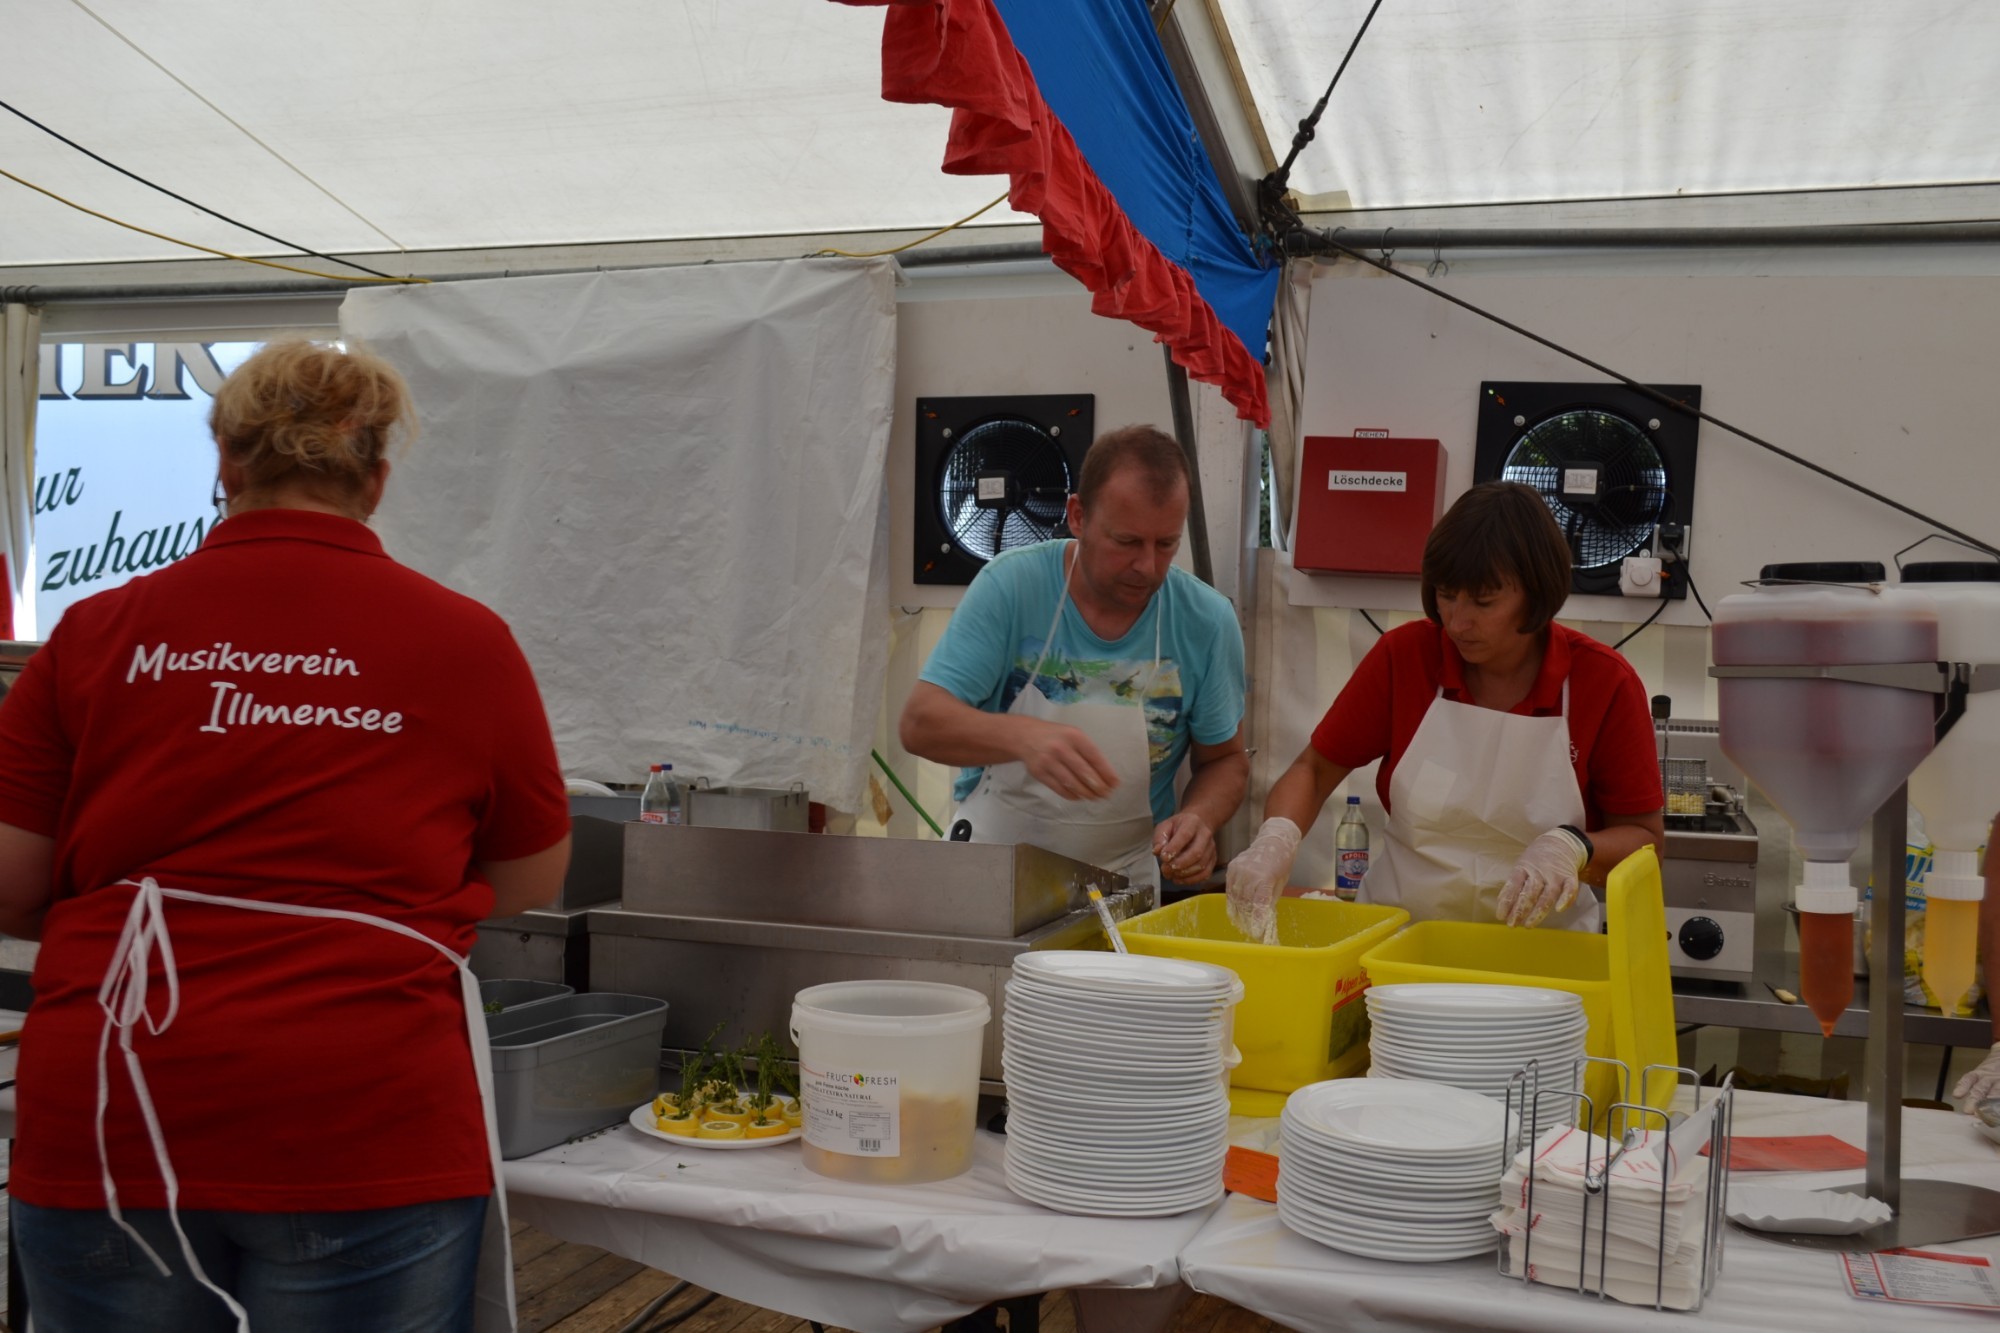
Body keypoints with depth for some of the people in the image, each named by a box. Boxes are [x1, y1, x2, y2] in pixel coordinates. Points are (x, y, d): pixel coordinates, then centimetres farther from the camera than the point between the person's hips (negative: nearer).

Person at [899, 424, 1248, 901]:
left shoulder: (1208, 621, -4)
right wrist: (1024, 737, -33)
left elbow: (1226, 760, 9)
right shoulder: (1010, 585, -9)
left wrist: (1198, 818, -14)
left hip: (1122, 880, 2)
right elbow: (919, 723, -14)